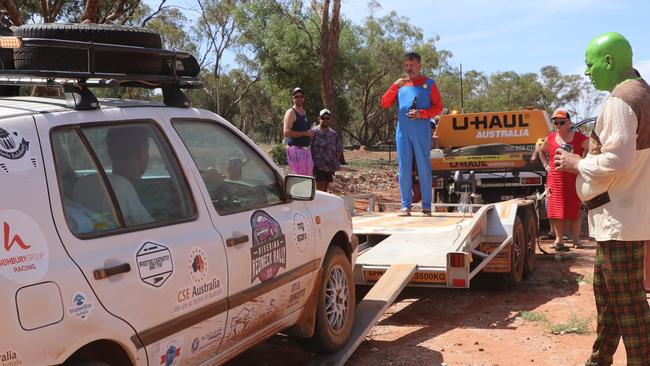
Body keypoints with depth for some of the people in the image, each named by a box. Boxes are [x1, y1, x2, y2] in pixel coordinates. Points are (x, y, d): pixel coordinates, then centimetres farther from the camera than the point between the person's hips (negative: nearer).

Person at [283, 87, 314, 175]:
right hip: (295, 149, -9)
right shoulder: (291, 112, -9)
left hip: (306, 149, 9)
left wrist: (310, 134, 17)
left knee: (309, 175, 11)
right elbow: (287, 132, -21)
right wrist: (305, 133, -19)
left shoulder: (304, 112, 17)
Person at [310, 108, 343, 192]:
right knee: (319, 188, -12)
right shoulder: (314, 132, -4)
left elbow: (339, 149, 21)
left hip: (330, 167, 5)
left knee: (325, 189, 8)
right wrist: (312, 163, -10)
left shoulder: (333, 134, 13)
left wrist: (335, 161, 10)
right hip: (317, 166, -5)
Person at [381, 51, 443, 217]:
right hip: (402, 130, 3)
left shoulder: (428, 84, 7)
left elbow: (438, 107, 3)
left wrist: (421, 113, -13)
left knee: (424, 168, -2)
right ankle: (405, 205, 6)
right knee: (404, 169, 2)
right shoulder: (400, 84, 16)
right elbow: (385, 104, 8)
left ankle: (426, 206, 3)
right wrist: (394, 86, -5)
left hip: (421, 130, -3)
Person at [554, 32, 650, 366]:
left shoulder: (619, 100, -18)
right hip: (623, 215, 11)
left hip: (620, 219, -11)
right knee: (604, 291, 19)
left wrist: (577, 163, -11)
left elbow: (617, 161, -26)